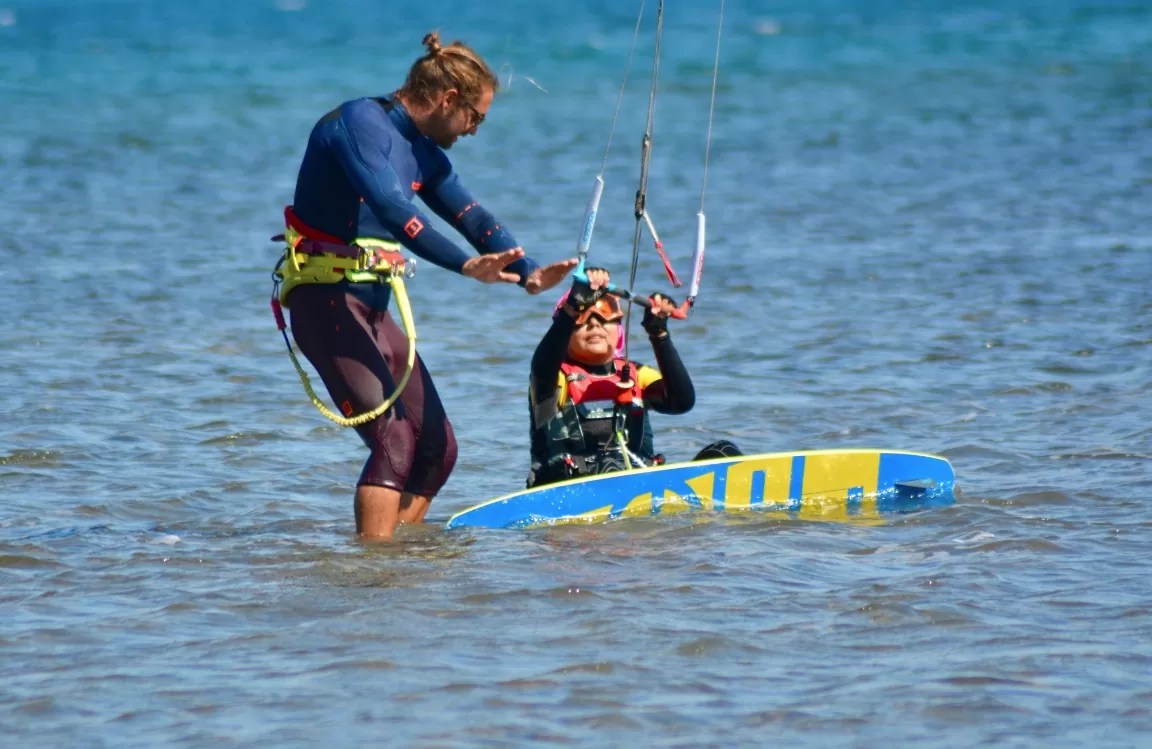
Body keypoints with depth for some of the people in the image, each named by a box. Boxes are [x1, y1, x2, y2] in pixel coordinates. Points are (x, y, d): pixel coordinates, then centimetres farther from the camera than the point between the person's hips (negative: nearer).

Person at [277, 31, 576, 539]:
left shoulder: (422, 152, 13)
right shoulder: (361, 122, -16)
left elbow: (473, 218, 12)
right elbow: (391, 211, -30)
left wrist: (528, 274, -6)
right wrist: (466, 266, -37)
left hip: (373, 306, 10)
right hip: (325, 301, -10)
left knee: (437, 446, 8)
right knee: (394, 438, -22)